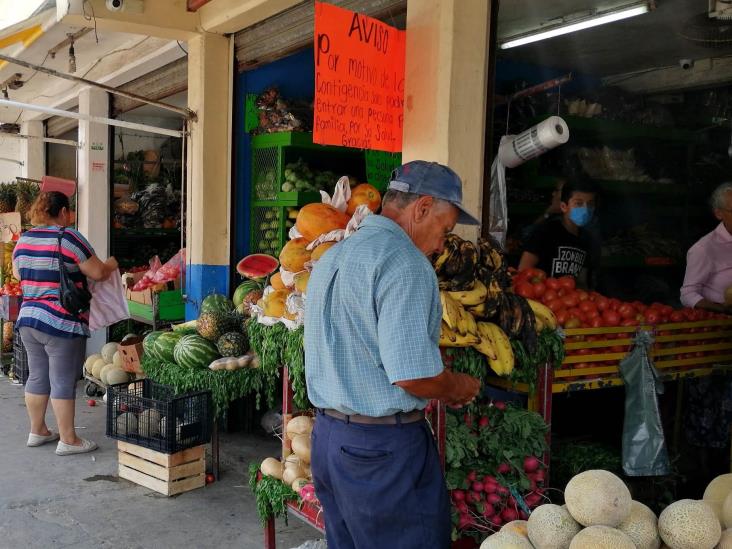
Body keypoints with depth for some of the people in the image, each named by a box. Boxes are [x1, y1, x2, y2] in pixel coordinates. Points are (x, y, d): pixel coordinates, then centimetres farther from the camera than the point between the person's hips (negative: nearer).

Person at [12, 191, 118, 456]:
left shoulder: (24, 239, 8)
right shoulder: (69, 238, -13)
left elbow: (17, 274, 21)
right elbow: (98, 273, -11)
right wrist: (111, 264, 9)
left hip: (27, 318, 7)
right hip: (61, 323, -7)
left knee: (37, 377, 17)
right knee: (63, 382, -1)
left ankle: (37, 431, 29)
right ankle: (68, 440, 7)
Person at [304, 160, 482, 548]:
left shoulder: (331, 257, 13)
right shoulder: (403, 260, -16)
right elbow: (413, 376, -23)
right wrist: (457, 388, -2)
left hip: (327, 434, 9)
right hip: (384, 445, -9)